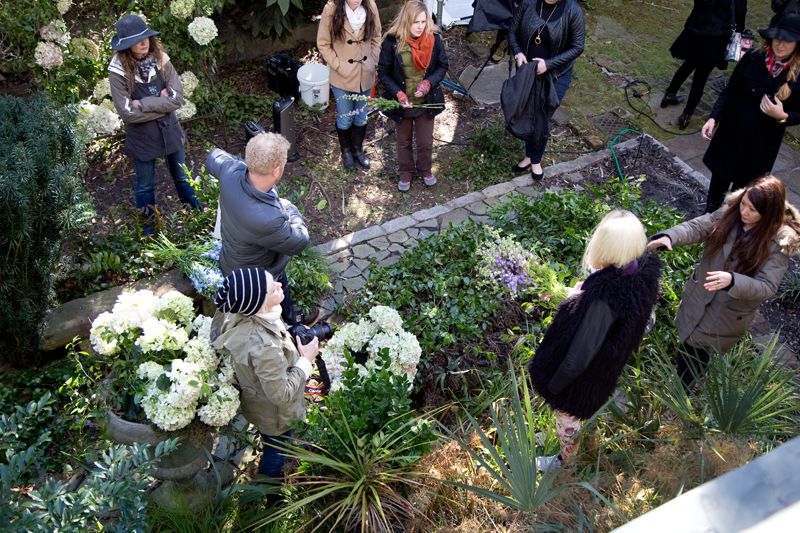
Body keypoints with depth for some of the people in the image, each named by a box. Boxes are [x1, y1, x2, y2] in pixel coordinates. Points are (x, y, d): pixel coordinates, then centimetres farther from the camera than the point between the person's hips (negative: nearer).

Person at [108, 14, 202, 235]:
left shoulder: (161, 59, -12)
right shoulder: (118, 70, -20)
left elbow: (177, 98, -17)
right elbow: (128, 114, -22)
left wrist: (143, 104, -23)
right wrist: (160, 102, -19)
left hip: (169, 129, 3)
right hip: (141, 136, -3)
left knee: (181, 174, 24)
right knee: (145, 185, 16)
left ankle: (193, 206, 52)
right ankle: (147, 224, 39)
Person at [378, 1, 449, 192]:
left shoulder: (434, 39, -13)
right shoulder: (392, 42, -19)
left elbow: (443, 66, -1)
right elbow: (383, 72, -10)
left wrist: (428, 83, -20)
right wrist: (398, 94, -23)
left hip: (426, 101, 1)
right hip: (402, 102, -1)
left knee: (425, 141, 16)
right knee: (404, 141, 19)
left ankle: (425, 170, 44)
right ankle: (405, 173, 42)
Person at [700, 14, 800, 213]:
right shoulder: (752, 59, -11)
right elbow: (729, 91, -3)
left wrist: (782, 116, -23)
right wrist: (714, 118, -14)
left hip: (762, 143, -2)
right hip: (732, 130, 2)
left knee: (743, 185, 11)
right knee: (720, 174, 19)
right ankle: (709, 216, 41)